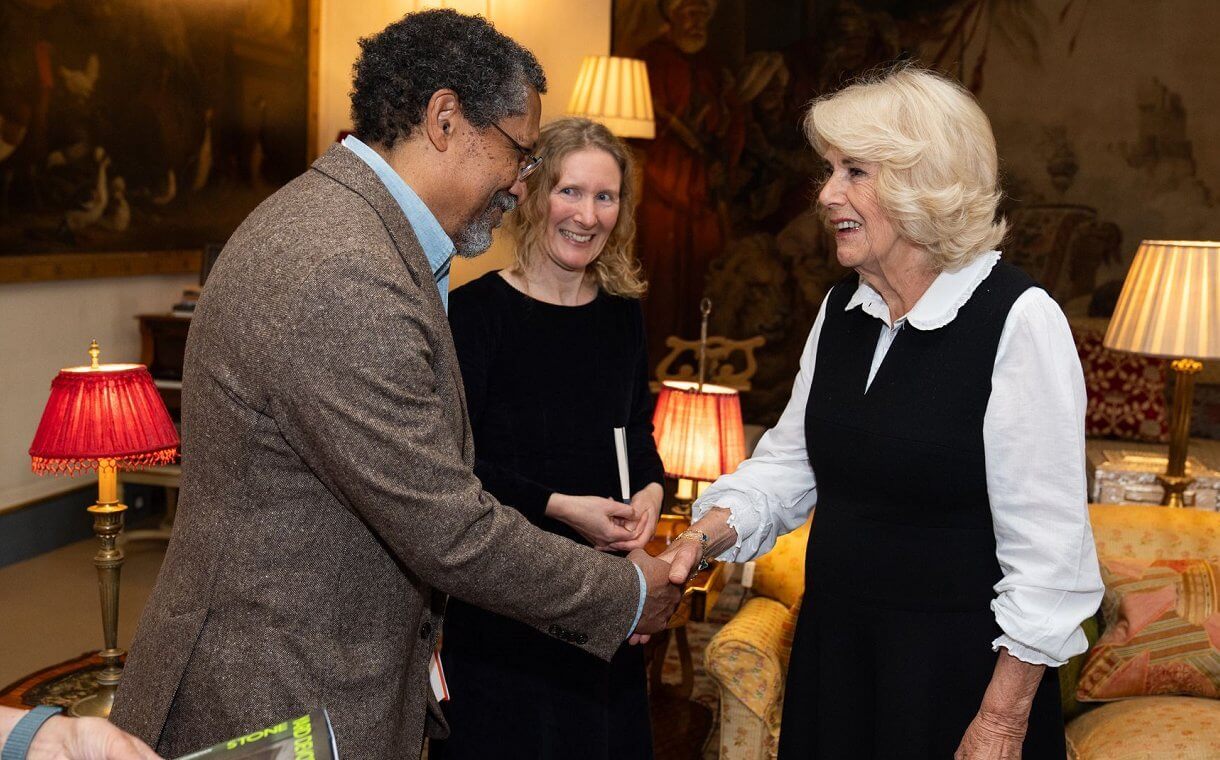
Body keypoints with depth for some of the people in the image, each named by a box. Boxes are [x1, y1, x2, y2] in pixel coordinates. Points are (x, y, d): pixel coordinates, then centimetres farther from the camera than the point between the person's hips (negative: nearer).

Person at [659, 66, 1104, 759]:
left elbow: (1048, 550, -17)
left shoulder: (1019, 319, -17)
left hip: (959, 666, -6)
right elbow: (793, 459, 11)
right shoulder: (843, 308, 5)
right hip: (834, 646, 7)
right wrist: (708, 533, -7)